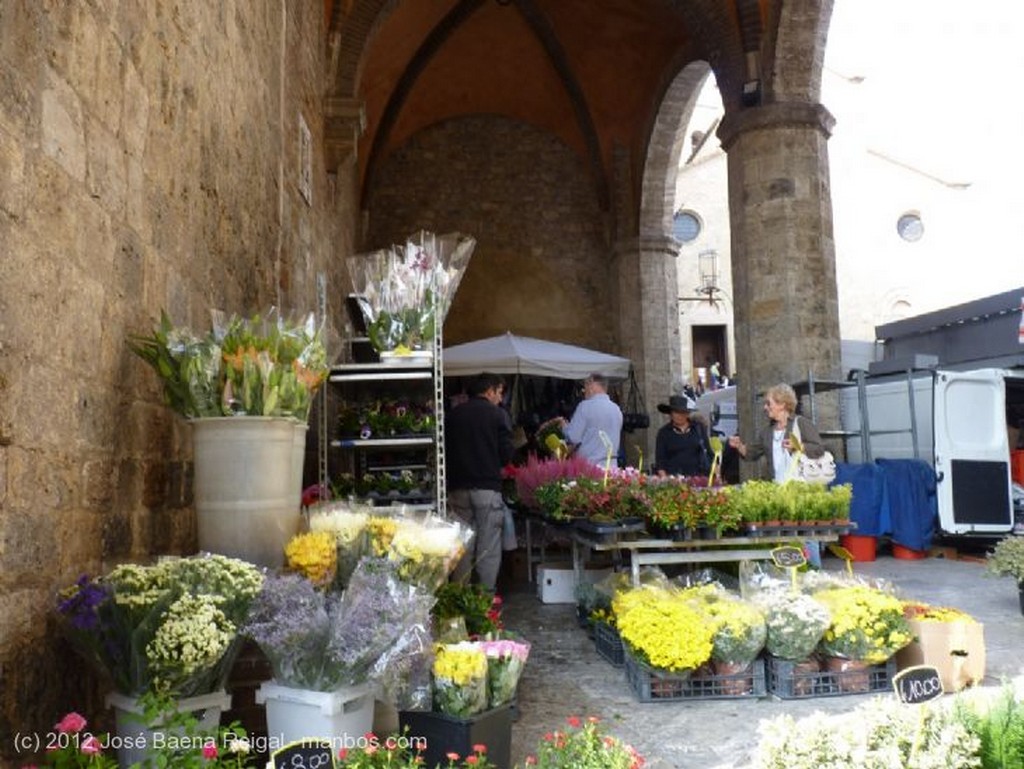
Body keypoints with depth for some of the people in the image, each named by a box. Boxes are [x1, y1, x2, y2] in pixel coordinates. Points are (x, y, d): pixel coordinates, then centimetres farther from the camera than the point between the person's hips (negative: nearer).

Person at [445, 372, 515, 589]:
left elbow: (444, 449, 12)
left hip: (458, 487, 4)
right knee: (488, 550, 2)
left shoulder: (453, 414, 8)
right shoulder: (498, 414, -3)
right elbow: (506, 453, -6)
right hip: (487, 486, -4)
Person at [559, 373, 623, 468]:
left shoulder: (586, 406, -9)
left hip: (590, 464, -6)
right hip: (611, 464, 6)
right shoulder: (617, 409, 11)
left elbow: (573, 437, -11)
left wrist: (564, 427, 9)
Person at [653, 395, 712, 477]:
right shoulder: (664, 432, 6)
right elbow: (660, 461, 4)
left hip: (697, 477, 1)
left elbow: (709, 452, 12)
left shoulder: (699, 428, 9)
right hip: (673, 479, -1)